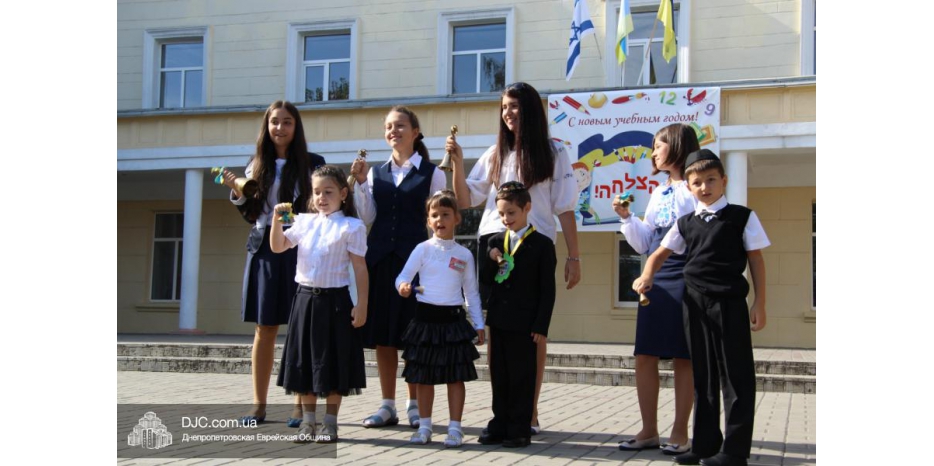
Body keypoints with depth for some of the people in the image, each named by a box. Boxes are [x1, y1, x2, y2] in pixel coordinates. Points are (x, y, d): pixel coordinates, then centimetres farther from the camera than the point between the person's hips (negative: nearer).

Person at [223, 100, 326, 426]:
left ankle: (301, 406, 5)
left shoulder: (313, 164, 3)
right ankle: (258, 405, 12)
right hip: (265, 250, 3)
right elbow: (250, 214, 14)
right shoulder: (256, 165, 11)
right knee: (264, 328, 6)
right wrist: (236, 192, -2)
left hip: (301, 250, -3)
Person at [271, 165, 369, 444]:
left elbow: (360, 268, -6)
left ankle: (330, 423, 12)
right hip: (306, 298, 4)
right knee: (305, 361, 8)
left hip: (335, 300, -4)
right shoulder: (305, 222, 9)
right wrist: (277, 220, -9)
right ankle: (307, 422, 18)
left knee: (333, 362, 2)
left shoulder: (351, 227, -4)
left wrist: (361, 305, -10)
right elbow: (277, 246, 6)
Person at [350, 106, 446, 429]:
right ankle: (387, 405, 15)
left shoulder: (432, 174, 3)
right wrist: (360, 182, -2)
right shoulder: (376, 173, 13)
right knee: (382, 335, 5)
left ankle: (414, 405, 13)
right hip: (380, 257, 4)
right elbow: (368, 218, 8)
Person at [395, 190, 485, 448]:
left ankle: (455, 428, 9)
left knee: (456, 376, 1)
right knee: (424, 376, 6)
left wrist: (479, 324, 7)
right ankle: (424, 427, 16)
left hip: (453, 318, 0)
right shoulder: (423, 249, 2)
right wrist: (403, 286, -28)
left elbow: (472, 292, 11)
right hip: (426, 317, 0)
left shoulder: (464, 254, 6)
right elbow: (404, 275, -4)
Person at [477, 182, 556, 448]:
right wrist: (490, 259, -9)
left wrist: (541, 325, -12)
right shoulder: (495, 242, 11)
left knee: (522, 377, 1)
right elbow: (485, 280, 11)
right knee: (499, 376, 11)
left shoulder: (542, 244, -4)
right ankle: (499, 427, 19)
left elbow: (547, 289, -7)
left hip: (524, 323, -5)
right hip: (498, 319, 5)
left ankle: (519, 430, 8)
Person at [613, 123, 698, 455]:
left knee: (683, 357, 0)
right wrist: (626, 218, 7)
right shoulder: (657, 193, 19)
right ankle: (649, 430, 12)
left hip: (684, 278, -7)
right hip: (654, 279, 7)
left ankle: (680, 433, 9)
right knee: (645, 356, 4)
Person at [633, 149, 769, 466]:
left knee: (735, 376, -1)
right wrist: (647, 276, -4)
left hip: (730, 303, -4)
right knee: (702, 376, 10)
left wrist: (759, 304, -4)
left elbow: (756, 260, 1)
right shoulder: (685, 223, 11)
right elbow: (661, 253, 16)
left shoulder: (742, 217, 1)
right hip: (695, 304, 4)